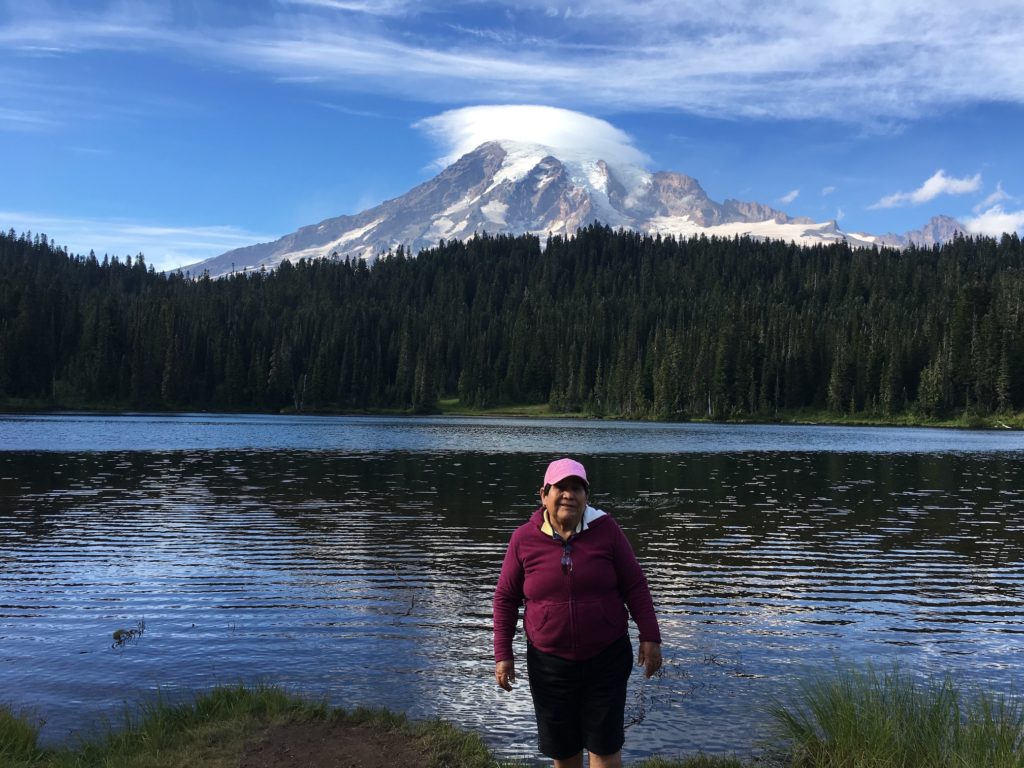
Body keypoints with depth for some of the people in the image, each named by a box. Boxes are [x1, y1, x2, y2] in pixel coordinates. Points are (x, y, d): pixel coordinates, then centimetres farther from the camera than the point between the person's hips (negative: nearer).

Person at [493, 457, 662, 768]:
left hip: (606, 658, -1)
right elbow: (506, 598, 1)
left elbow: (635, 586, -2)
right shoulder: (524, 539, -7)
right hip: (550, 663, 1)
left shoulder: (606, 529, -8)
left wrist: (650, 637, -5)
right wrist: (503, 655, 0)